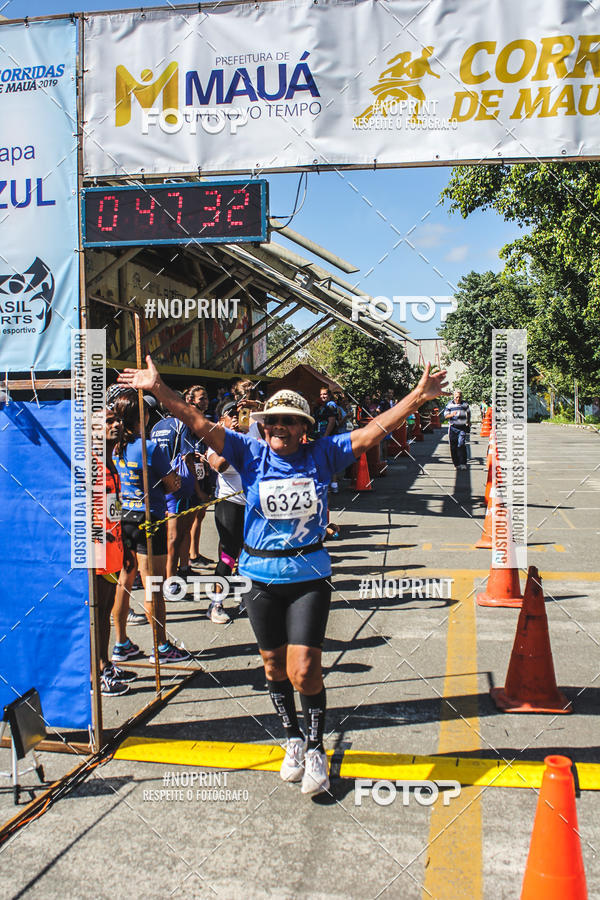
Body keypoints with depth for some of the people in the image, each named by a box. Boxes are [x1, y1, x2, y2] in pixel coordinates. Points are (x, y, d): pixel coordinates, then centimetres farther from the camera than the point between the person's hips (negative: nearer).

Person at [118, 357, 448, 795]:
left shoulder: (322, 455, -1)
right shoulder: (251, 454, 0)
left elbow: (374, 430, -4)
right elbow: (200, 423, -5)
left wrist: (418, 397, -12)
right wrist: (159, 389, -13)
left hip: (309, 575, -2)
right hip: (262, 577, 2)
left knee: (303, 671, -6)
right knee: (275, 667, 15)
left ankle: (316, 747, 19)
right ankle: (293, 740, 38)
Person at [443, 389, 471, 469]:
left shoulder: (465, 404, 6)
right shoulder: (450, 404, 3)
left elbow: (468, 413, 24)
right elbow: (445, 415, 0)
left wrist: (468, 422, 30)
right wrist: (452, 415, -18)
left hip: (462, 427, -1)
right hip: (453, 427, 1)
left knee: (461, 445, -14)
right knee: (453, 446, 1)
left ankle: (463, 463, -12)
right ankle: (456, 463, 11)